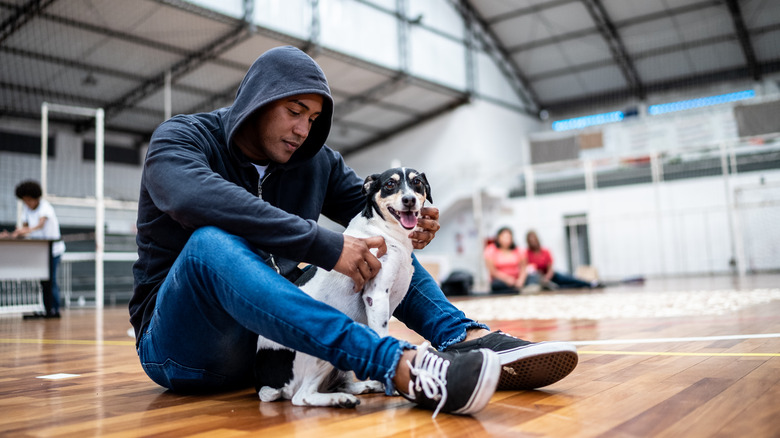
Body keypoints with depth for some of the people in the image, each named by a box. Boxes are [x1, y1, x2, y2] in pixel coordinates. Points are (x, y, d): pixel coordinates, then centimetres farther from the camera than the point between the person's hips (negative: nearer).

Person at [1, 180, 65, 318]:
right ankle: (48, 310, 8)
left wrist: (28, 230, -57)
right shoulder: (26, 208, 3)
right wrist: (12, 235, -19)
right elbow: (25, 227, 0)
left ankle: (54, 310, -7)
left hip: (53, 246, -7)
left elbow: (41, 223, -38)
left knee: (50, 279, -10)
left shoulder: (45, 206, -19)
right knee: (44, 280, 5)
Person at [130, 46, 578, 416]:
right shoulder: (180, 138, -10)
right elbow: (193, 196, -32)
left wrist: (410, 224, -19)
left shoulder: (317, 161, 7)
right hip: (182, 346, -5)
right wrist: (325, 245, -37)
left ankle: (468, 337, -21)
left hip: (275, 334, 5)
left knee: (381, 242, 0)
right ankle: (401, 366, -49)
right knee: (213, 242, -37)